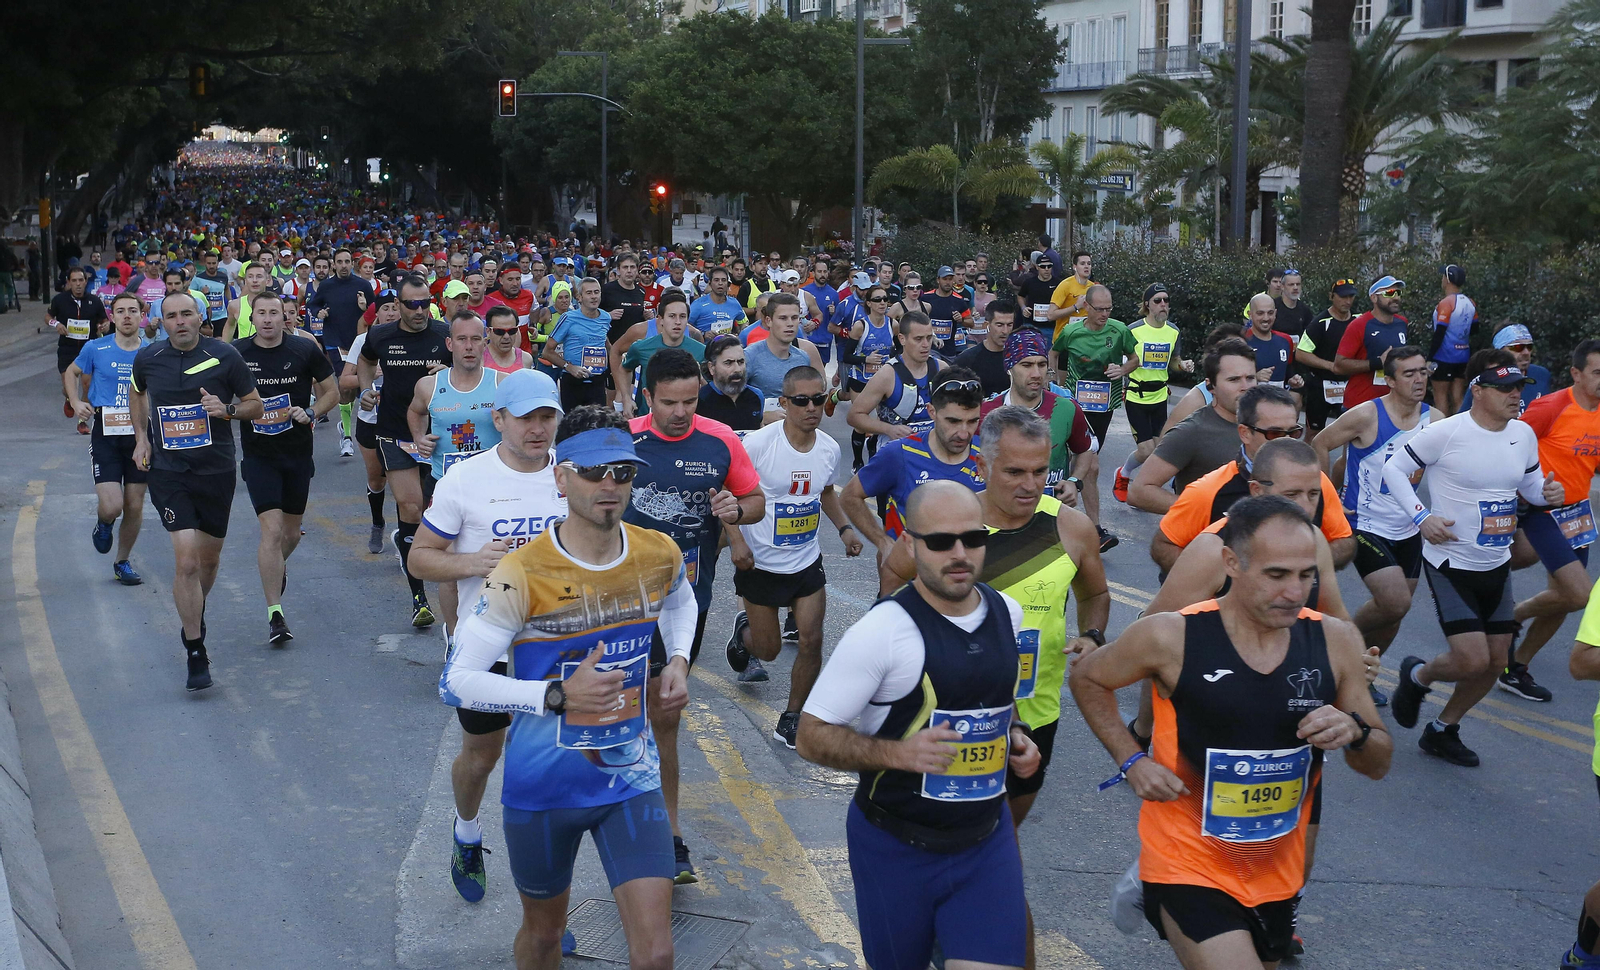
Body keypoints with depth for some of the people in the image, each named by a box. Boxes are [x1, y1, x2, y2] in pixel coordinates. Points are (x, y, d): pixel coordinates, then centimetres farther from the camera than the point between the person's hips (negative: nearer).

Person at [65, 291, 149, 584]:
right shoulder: (95, 349, -1)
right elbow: (72, 372, 18)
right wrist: (75, 402, 3)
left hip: (141, 435, 2)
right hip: (105, 435, -2)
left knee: (135, 507, 6)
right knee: (111, 506, -13)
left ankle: (122, 561, 26)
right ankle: (103, 524, 24)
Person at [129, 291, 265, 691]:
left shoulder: (224, 357, -6)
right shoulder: (148, 359, 0)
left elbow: (255, 405, 2)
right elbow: (137, 392, 22)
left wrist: (227, 409, -18)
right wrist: (141, 437, 13)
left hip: (216, 470, 1)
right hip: (168, 473, -1)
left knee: (209, 559, 14)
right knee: (186, 561, -14)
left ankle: (195, 618, 45)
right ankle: (196, 655, -7)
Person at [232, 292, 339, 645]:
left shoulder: (306, 349, -4)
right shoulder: (237, 353, -5)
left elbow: (332, 391, 5)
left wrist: (310, 412, -13)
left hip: (298, 453, 2)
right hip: (258, 454, -2)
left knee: (291, 531, 15)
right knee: (272, 529, -15)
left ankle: (278, 568, 51)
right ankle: (275, 615, -11)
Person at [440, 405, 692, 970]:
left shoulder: (659, 555, -6)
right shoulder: (522, 575, -21)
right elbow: (455, 683, -21)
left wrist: (677, 661, 2)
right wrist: (559, 696, -30)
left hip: (631, 781, 2)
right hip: (542, 789, -2)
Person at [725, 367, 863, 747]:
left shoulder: (829, 449, -2)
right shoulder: (758, 443, -19)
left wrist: (844, 527, 4)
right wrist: (737, 541, -21)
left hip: (807, 562, 4)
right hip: (761, 563, -4)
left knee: (811, 641, -4)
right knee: (768, 650, 9)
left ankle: (792, 719, 15)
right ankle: (744, 630, 46)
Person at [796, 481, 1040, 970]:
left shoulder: (1008, 613, 1)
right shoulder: (882, 630, -19)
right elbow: (812, 736, -15)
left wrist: (1016, 734, 1)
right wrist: (898, 752, -28)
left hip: (986, 841, 4)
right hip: (896, 849, -4)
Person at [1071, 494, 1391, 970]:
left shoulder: (1335, 641, -6)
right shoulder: (1172, 637, -16)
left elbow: (1378, 765, 4)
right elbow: (1087, 678, 3)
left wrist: (1355, 734, -18)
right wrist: (1131, 761, -8)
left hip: (1277, 872, 5)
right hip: (1190, 866, -5)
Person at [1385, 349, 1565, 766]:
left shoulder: (1524, 434, 2)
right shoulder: (1446, 433, -17)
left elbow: (1530, 482, 16)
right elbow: (1394, 469, -9)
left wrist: (1547, 491, -8)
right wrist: (1421, 517, -18)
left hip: (1497, 566, 7)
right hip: (1450, 564, -7)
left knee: (1495, 662, 10)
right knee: (1472, 661, -14)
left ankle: (1442, 731, 30)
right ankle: (1416, 676, 20)